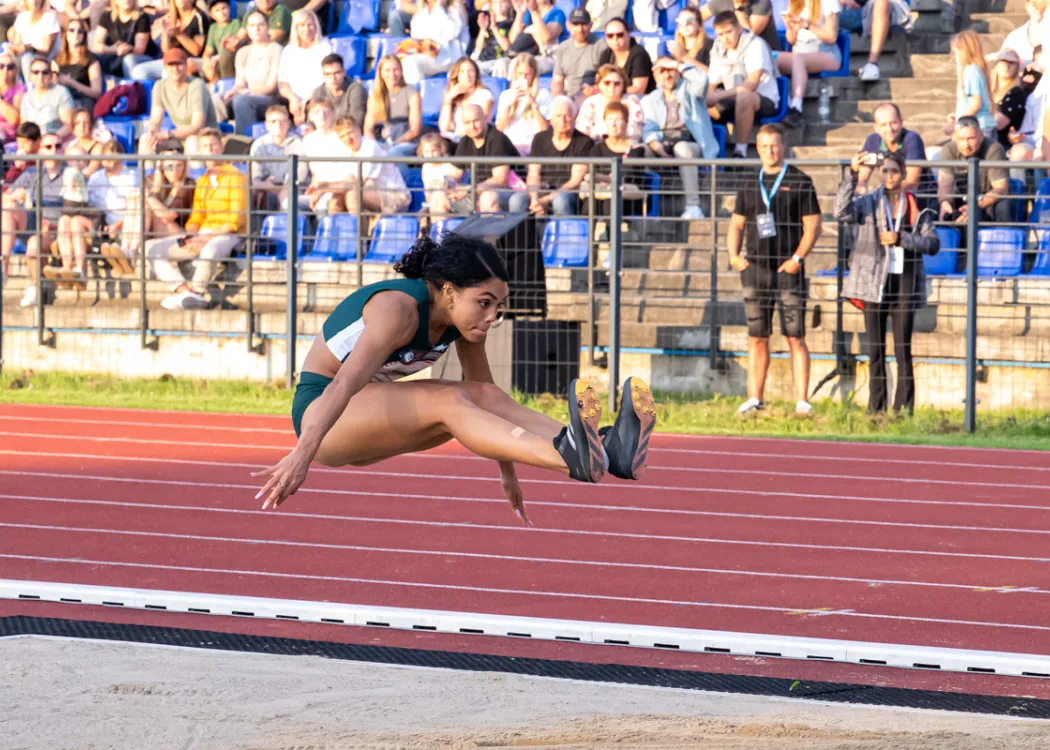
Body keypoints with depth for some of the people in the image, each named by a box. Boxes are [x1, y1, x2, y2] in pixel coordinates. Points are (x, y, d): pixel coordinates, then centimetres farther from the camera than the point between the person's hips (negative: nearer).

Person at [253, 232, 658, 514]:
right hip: (320, 410, -8)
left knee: (484, 398, -17)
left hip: (369, 419, 8)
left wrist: (507, 469, 18)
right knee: (449, 402, -32)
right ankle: (570, 458, -56)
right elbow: (345, 382, -42)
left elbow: (485, 388, 12)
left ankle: (608, 452, -38)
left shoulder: (464, 313, -4)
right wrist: (302, 456, -54)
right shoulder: (400, 308, -28)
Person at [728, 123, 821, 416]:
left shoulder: (800, 182, 2)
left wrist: (797, 258, -12)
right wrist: (733, 255, 3)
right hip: (755, 269, 4)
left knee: (795, 337, -6)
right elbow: (737, 223, 20)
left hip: (788, 270, -4)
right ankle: (754, 399, 8)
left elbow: (813, 226, -1)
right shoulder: (749, 184, 15)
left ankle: (802, 401, -7)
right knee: (757, 337, 5)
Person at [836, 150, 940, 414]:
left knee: (903, 349, -3)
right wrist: (851, 174, -21)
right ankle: (876, 408, 8)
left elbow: (932, 243, 3)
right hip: (874, 281, 0)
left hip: (905, 281, 0)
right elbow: (842, 212, -15)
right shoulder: (870, 202, 4)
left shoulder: (916, 207, 7)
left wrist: (901, 239, -10)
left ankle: (903, 408, -1)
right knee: (876, 349, 4)